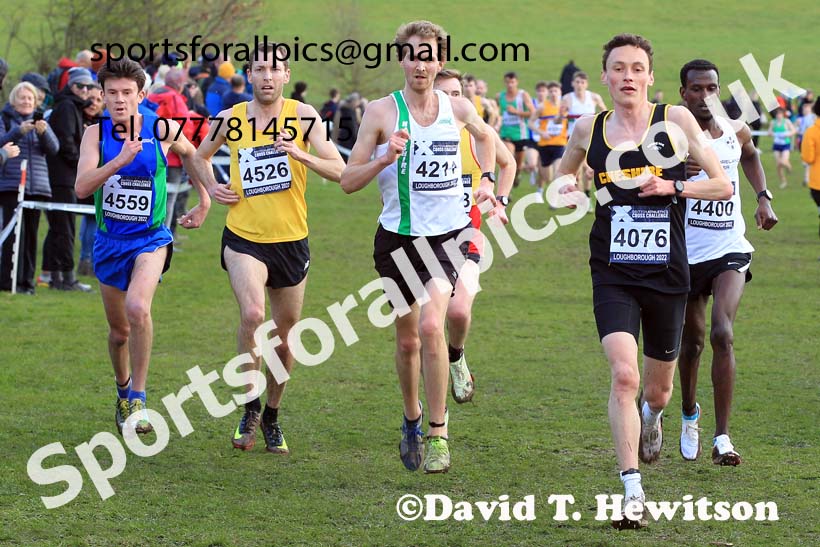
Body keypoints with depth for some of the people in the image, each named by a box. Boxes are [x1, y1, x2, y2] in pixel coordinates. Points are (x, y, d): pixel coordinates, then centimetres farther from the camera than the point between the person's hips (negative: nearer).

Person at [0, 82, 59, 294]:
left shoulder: (40, 122, 17)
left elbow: (53, 149, 4)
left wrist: (44, 133, -15)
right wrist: (19, 132, -24)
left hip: (37, 186, 4)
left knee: (31, 233, 2)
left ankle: (27, 280, 5)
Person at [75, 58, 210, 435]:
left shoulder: (163, 131, -7)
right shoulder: (95, 134, -5)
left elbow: (193, 155, 16)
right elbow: (82, 187, -19)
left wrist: (204, 203, 18)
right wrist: (120, 160, -31)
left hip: (150, 238, -2)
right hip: (109, 242, 3)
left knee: (138, 308, -28)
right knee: (119, 330, 13)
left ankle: (138, 400, -19)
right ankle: (123, 390, 42)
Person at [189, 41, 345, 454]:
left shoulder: (303, 116, -4)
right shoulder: (230, 120, 1)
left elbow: (338, 170, -10)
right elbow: (200, 157, 21)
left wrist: (301, 155, -26)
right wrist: (212, 187, 2)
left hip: (292, 241, 1)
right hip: (244, 238, -1)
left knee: (285, 332, 10)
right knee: (252, 315, -24)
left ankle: (272, 416, 31)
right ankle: (250, 408, -8)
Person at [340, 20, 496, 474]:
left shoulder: (458, 108, 2)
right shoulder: (381, 112, -5)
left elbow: (484, 134, 27)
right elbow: (348, 181, -5)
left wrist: (486, 178, 15)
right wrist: (385, 158, -20)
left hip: (447, 235, 0)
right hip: (398, 237, 0)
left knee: (431, 325, -20)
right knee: (407, 339, 10)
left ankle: (438, 434, -11)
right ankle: (412, 420, 35)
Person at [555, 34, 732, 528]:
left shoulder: (674, 119, -3)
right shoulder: (589, 131, 2)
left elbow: (723, 186, -1)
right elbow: (564, 178, 22)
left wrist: (672, 186, -16)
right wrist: (573, 193, -1)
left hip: (667, 274, 0)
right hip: (614, 275, 0)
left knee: (658, 389, 15)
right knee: (623, 375, -20)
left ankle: (651, 416, 54)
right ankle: (632, 492, -17)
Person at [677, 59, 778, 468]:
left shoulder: (736, 132, 3)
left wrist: (763, 197, 13)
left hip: (729, 251, 1)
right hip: (685, 254, -1)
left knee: (723, 334, -17)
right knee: (692, 342, 13)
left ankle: (722, 438, -17)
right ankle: (690, 415, 42)